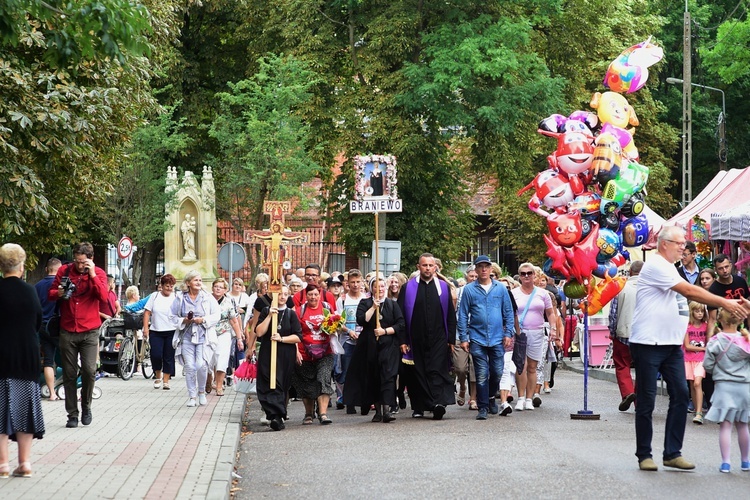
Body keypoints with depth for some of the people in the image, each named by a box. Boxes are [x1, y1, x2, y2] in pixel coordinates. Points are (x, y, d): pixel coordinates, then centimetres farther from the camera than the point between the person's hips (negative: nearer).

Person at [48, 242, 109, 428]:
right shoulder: (64, 271, 3)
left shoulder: (98, 273, -1)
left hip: (89, 331, -2)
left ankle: (86, 406, 11)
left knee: (89, 370, -14)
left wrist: (92, 274, -20)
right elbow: (51, 294, 8)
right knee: (69, 375, 3)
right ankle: (72, 414, 13)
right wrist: (59, 293, -14)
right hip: (67, 331, 2)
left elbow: (103, 296, -15)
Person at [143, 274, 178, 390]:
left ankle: (166, 381, 13)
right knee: (156, 355, -8)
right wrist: (145, 328, -3)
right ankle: (158, 376, 17)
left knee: (168, 357, 2)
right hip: (155, 332, 0)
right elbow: (147, 312, 5)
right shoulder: (154, 296, 6)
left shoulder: (175, 298, 4)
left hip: (171, 332, 0)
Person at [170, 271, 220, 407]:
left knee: (201, 365, -13)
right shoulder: (180, 299, 6)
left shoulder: (208, 298, 4)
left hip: (204, 337, -1)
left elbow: (216, 315, 3)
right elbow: (172, 316, 10)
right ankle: (192, 396, 9)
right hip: (186, 337, 1)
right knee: (189, 367, -2)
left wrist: (203, 320, -12)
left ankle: (201, 391, 11)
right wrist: (183, 320, -7)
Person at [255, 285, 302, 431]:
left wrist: (281, 339, -13)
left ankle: (276, 416, -1)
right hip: (267, 355, 0)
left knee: (282, 385, 0)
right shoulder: (266, 311, 7)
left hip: (286, 357, 0)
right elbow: (259, 332, -5)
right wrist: (270, 316, -12)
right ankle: (278, 416, -11)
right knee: (269, 385, -10)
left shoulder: (291, 314, 6)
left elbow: (298, 337, 0)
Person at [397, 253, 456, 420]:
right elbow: (400, 316, 3)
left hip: (438, 340, 0)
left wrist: (451, 339, 3)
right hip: (416, 341, 0)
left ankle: (438, 403, -22)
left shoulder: (443, 287, 9)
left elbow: (451, 315, 10)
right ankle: (418, 408, 13)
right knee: (418, 373, 4)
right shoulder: (408, 288, 5)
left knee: (437, 370, -12)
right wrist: (402, 341, -4)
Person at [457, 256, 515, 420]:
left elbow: (508, 312, 10)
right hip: (477, 339, -2)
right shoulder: (469, 289, 2)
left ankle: (491, 398, 33)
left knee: (497, 373, 6)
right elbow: (463, 315, 3)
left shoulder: (500, 288, 7)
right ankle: (483, 407, 6)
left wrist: (508, 333, 1)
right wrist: (463, 338, -3)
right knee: (481, 375, -2)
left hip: (497, 339, 2)